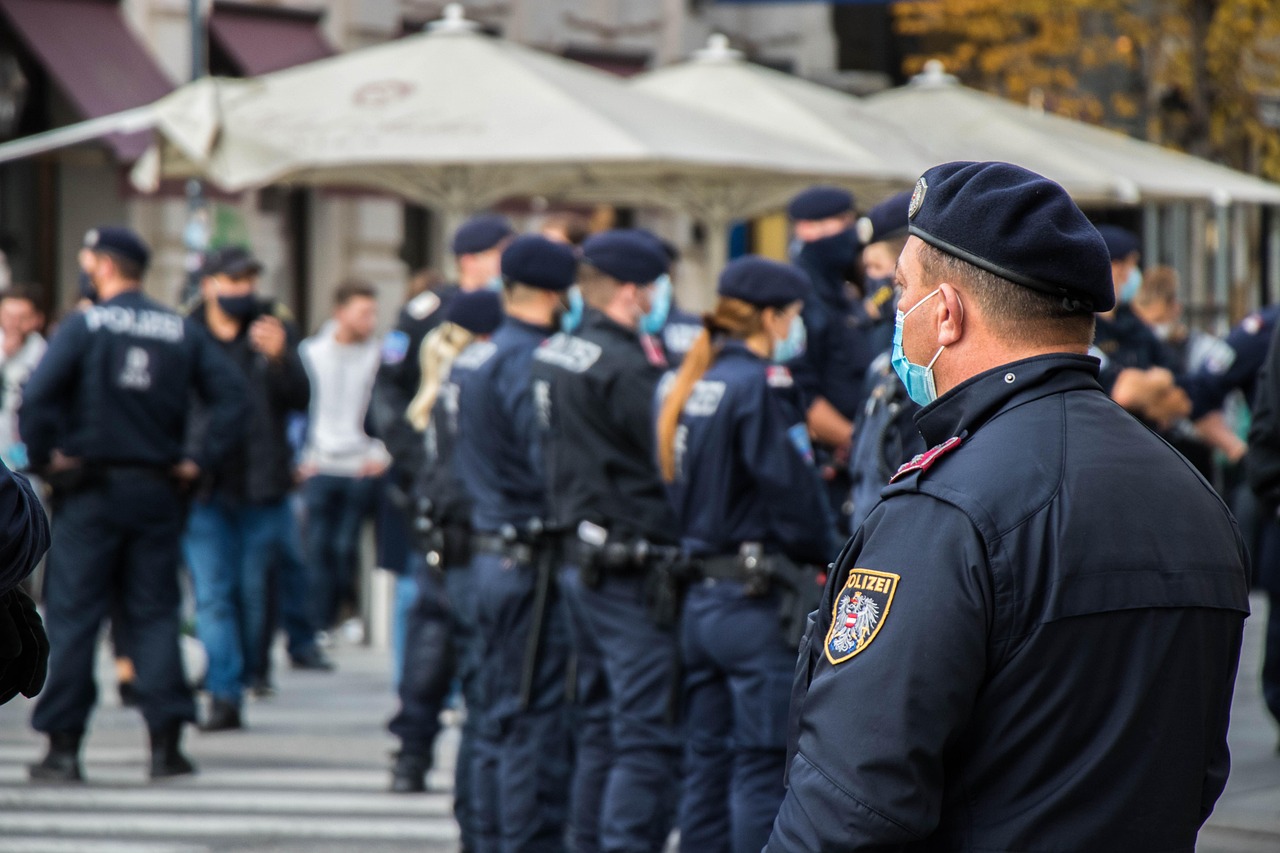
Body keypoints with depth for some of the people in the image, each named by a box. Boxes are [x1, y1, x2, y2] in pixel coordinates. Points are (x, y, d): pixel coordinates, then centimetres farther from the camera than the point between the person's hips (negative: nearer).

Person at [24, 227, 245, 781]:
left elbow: (37, 396, -19)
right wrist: (200, 459, 2)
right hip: (157, 491, 3)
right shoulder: (180, 333, 6)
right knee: (154, 615, 8)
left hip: (90, 491, -3)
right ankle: (167, 742, 2)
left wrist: (44, 456, -7)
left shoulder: (84, 326, -7)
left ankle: (63, 748, 0)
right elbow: (230, 394, 0)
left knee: (73, 616, 1)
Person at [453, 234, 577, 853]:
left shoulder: (473, 358, 13)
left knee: (500, 719, 14)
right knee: (536, 719, -5)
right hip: (532, 559, -9)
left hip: (487, 552, 9)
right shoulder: (530, 362, -17)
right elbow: (552, 467, -22)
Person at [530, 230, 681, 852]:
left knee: (598, 730, 17)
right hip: (634, 568, -10)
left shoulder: (552, 354, 9)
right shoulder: (624, 367, -19)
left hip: (580, 561, 10)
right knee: (648, 737, -6)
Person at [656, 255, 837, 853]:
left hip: (701, 597, 8)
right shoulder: (761, 384, -14)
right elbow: (793, 492, -15)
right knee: (764, 767, -4)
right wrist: (826, 563, -2)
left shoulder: (687, 385, 11)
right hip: (760, 602, -8)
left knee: (709, 764, 12)